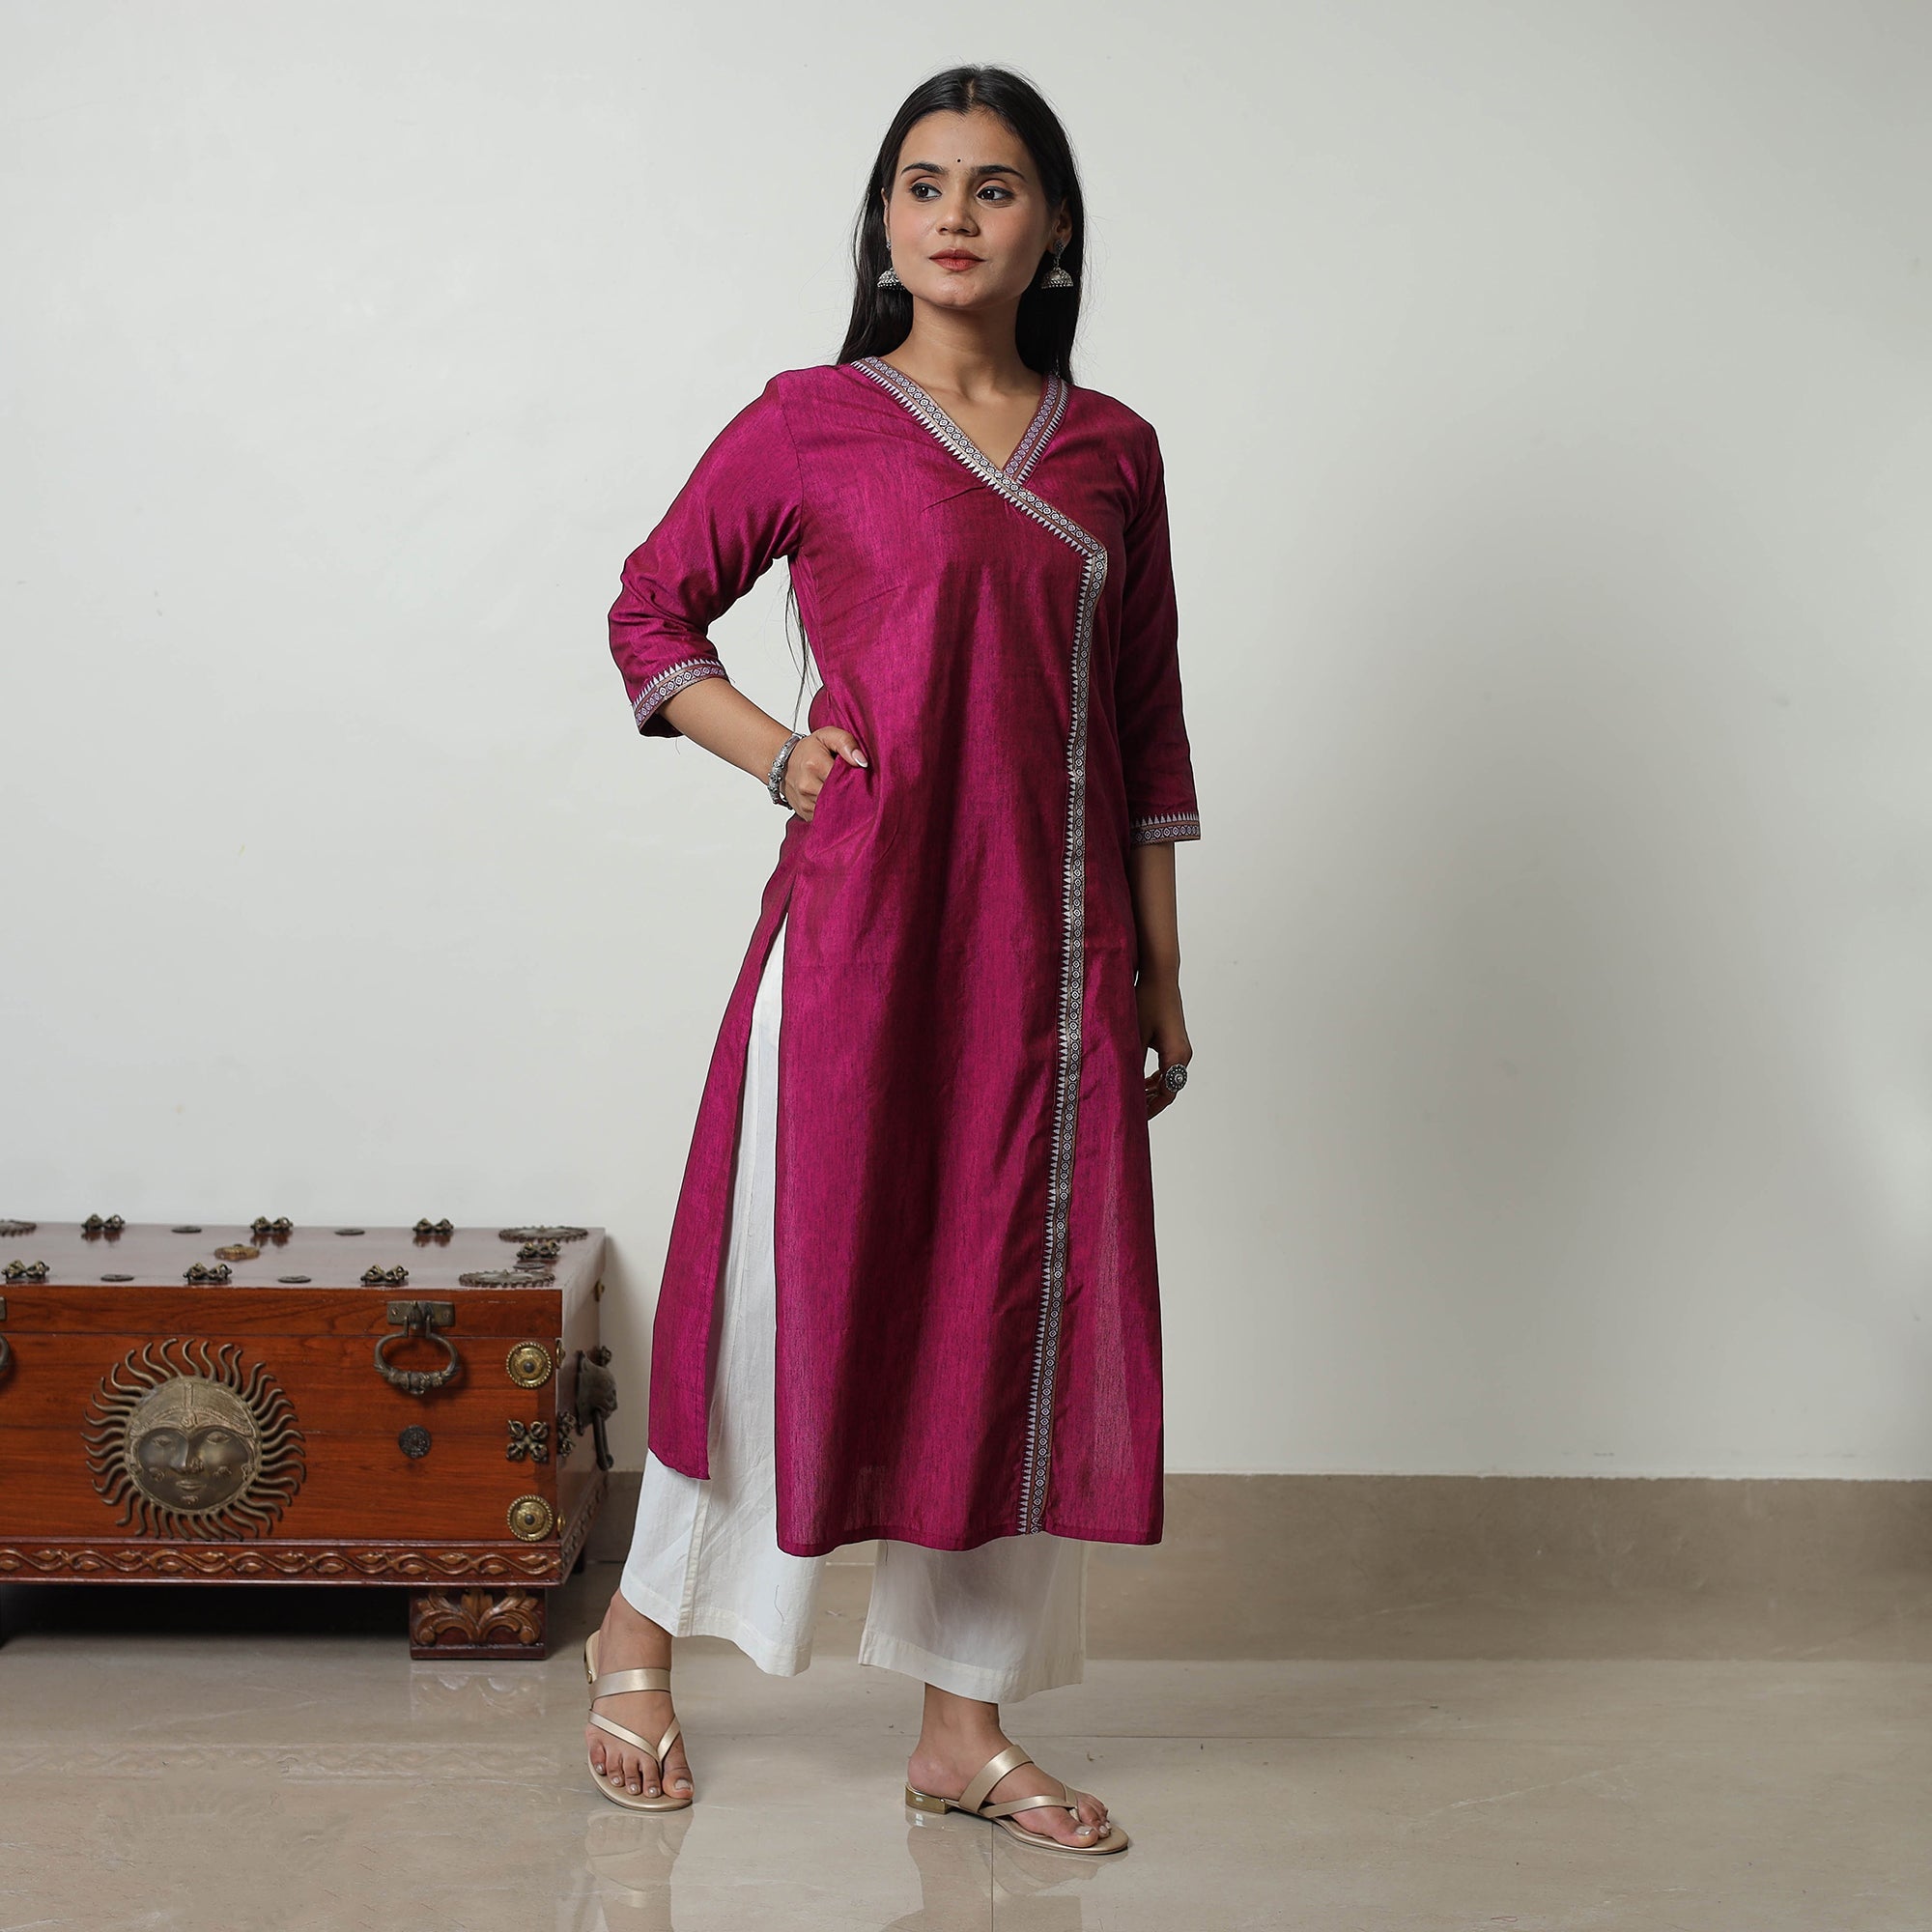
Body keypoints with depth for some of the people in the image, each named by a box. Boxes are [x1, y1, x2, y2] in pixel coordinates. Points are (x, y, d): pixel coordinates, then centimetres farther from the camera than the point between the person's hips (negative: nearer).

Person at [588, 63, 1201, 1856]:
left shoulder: (1110, 451, 10)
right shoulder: (811, 422, 1)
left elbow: (1144, 726, 13)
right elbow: (651, 610, 10)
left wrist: (1160, 979, 11)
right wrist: (779, 757, -5)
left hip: (1051, 936, 4)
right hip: (865, 910, -3)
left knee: (1023, 1303, 6)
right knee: (801, 1281, 3)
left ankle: (964, 1723, 17)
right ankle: (640, 1625, 26)